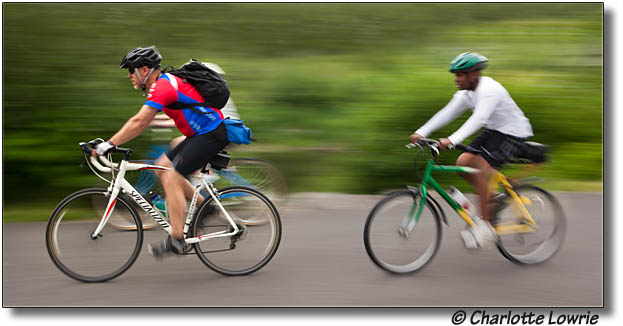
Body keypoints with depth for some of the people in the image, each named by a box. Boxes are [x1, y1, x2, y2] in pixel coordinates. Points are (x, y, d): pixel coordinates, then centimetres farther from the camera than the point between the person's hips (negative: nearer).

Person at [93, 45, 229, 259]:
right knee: (162, 167, 11)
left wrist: (110, 144, -24)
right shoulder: (163, 83, 15)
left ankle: (176, 240, -10)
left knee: (171, 178, -13)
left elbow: (140, 123, -25)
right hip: (200, 133, 10)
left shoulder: (162, 86, -17)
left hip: (211, 134, -10)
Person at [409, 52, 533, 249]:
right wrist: (421, 133, -15)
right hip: (493, 131, 9)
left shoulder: (490, 90, -27)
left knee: (480, 170, -22)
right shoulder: (466, 93, 1)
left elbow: (478, 119, -40)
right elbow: (447, 113, -4)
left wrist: (452, 140, -52)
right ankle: (495, 193, 14)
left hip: (513, 133, -9)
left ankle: (485, 226, -15)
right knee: (463, 163, -6)